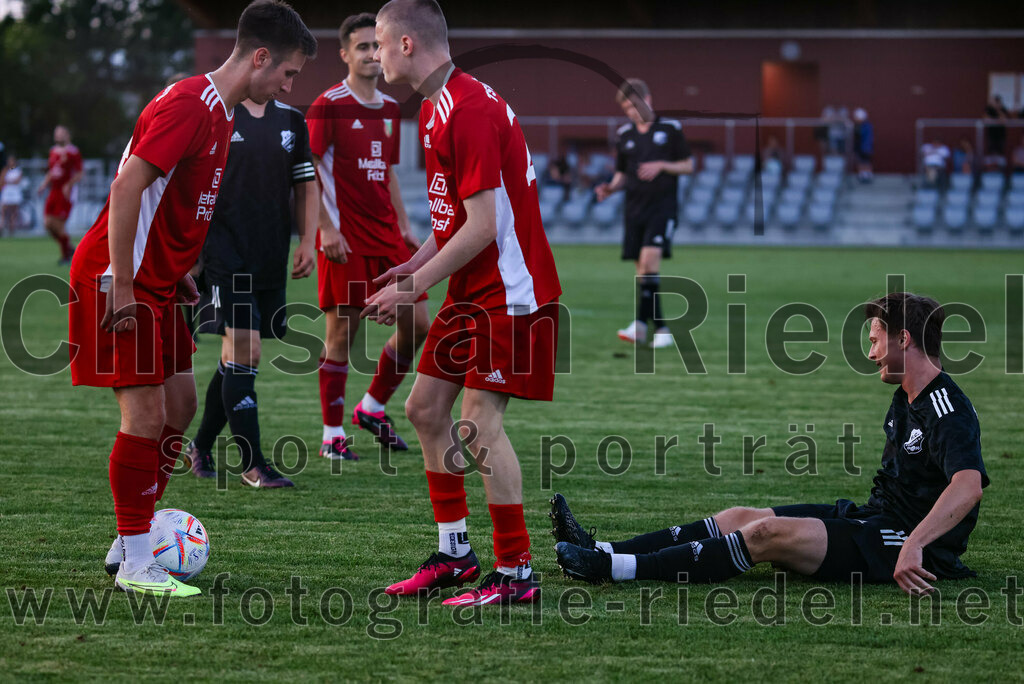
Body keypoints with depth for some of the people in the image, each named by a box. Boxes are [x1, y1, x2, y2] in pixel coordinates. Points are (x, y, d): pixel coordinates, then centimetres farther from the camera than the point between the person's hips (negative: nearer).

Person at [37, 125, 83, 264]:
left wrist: (69, 185, -22)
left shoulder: (73, 152, -8)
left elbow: (79, 174, -9)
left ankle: (66, 255, 8)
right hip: (53, 192, 7)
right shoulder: (54, 151, 15)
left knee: (59, 225, -10)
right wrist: (44, 184, 10)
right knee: (48, 223, 0)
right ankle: (68, 248, 17)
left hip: (65, 193, -7)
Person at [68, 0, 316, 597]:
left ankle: (132, 543, 19)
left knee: (179, 407, 10)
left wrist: (178, 271, 17)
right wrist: (122, 285, -24)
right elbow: (128, 184, -26)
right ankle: (135, 566, -1)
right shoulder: (190, 105, -20)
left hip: (156, 283, 10)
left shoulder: (220, 112, 12)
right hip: (122, 283, -10)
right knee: (147, 414, -8)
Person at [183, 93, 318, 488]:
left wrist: (307, 242, 6)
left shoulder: (291, 120, 13)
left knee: (236, 356, 10)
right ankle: (253, 465, -8)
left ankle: (201, 446, 27)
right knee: (245, 351, -12)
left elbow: (306, 185, 18)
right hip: (226, 257, -5)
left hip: (272, 259, 5)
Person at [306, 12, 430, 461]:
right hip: (345, 239, -7)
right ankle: (332, 435, 6)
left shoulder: (390, 110, 14)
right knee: (342, 333, -3)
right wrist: (326, 230, -16)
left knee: (417, 324, 3)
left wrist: (404, 226, 15)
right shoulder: (328, 106, -7)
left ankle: (373, 407, 20)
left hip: (387, 238, 7)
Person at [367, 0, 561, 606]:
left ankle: (516, 575, -6)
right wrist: (414, 266, 9)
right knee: (426, 407, 11)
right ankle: (455, 554, 19)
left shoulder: (469, 109, -20)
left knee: (479, 423, -13)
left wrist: (415, 287, -16)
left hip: (508, 291, -10)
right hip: (471, 292, 10)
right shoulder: (439, 106, 12)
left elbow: (481, 226, -23)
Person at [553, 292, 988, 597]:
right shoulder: (906, 400, 16)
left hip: (916, 551, -10)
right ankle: (606, 554, -4)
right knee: (741, 518, 1)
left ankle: (615, 569, -27)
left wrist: (914, 545, -43)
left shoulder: (947, 410, -17)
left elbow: (969, 486, -33)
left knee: (770, 533, -23)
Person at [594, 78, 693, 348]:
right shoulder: (625, 135, 12)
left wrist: (662, 166, -12)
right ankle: (661, 329, 8)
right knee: (642, 268, 1)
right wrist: (611, 187, -3)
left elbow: (688, 165, 5)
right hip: (635, 207, 5)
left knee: (650, 258, -21)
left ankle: (641, 324, -22)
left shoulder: (671, 128, 1)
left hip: (663, 205, -5)